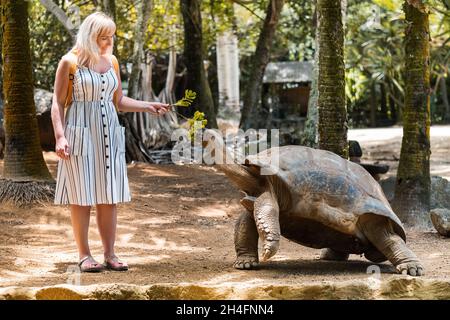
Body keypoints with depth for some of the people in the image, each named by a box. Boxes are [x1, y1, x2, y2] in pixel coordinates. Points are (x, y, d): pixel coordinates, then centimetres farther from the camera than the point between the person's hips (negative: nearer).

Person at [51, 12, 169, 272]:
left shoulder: (111, 61, 11)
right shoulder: (70, 62, -4)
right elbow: (58, 102, -4)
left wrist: (148, 107, 5)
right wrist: (60, 136, -14)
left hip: (108, 134, 5)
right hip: (80, 133, -5)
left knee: (109, 196, 3)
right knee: (82, 196, -1)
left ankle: (110, 255, 8)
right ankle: (84, 255, 5)